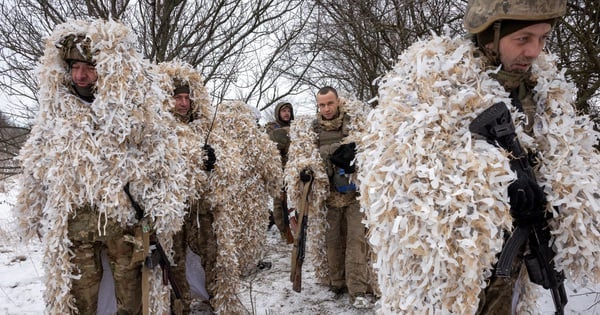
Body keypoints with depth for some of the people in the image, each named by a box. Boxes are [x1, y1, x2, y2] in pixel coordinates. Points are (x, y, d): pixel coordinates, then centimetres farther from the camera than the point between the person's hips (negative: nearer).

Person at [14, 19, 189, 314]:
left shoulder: (140, 111, -4)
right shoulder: (55, 113, 6)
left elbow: (164, 169, -2)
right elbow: (35, 175, 14)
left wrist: (160, 223, -5)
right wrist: (37, 220, 16)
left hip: (126, 223, -2)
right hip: (72, 225, 2)